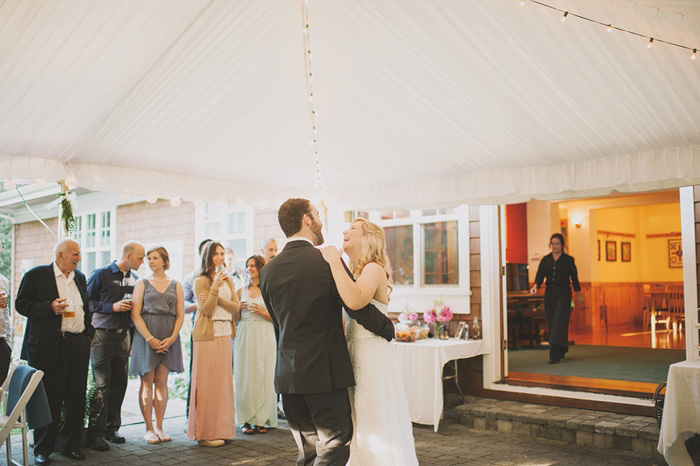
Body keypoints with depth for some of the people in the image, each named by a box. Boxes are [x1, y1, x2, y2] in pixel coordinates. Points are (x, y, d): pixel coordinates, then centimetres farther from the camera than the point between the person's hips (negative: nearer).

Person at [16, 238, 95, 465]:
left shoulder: (80, 277, 16)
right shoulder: (35, 275, 0)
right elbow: (21, 304, -5)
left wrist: (89, 333, 12)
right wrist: (50, 307, -18)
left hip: (78, 344, 5)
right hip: (48, 346, -5)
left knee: (76, 399, 8)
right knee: (49, 399, 0)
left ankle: (71, 445, 20)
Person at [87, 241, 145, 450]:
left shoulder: (135, 278, 12)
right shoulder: (101, 274, -3)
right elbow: (87, 301, -5)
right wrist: (112, 307, -13)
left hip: (124, 336, 5)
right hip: (102, 335, -5)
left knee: (120, 384, 7)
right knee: (101, 385, -6)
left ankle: (112, 427, 18)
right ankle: (96, 433, -1)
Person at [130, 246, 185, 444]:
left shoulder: (175, 285, 11)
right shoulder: (142, 283, 7)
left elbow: (180, 315, 7)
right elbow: (135, 314, -2)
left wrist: (172, 338, -9)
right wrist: (150, 338, -13)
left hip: (169, 337, 2)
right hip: (145, 335, -1)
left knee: (162, 382, 4)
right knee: (147, 382, 0)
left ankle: (159, 427, 11)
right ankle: (149, 428, 7)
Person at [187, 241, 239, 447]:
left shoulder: (228, 280, 15)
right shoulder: (200, 281, -2)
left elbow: (235, 307, 5)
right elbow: (206, 309, -11)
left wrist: (217, 298, -9)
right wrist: (215, 287, -18)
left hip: (225, 334, 6)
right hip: (207, 335, -6)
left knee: (224, 380, 7)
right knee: (207, 381, -4)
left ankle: (222, 428, 16)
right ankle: (205, 433, 2)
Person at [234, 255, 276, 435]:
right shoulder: (241, 291, 13)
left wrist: (262, 312, -14)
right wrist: (238, 309, -2)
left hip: (263, 336, -3)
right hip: (244, 335, 3)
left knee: (263, 375, -3)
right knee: (244, 376, 1)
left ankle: (261, 420, 4)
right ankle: (246, 420, 7)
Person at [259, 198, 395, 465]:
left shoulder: (268, 270, 5)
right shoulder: (328, 262, -12)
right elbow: (359, 309, -12)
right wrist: (389, 328, 6)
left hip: (287, 375, 6)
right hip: (326, 372, -6)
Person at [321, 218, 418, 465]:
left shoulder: (374, 269, -13)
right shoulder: (351, 272, 14)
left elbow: (355, 300, -33)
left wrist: (334, 261, -25)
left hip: (373, 356, -9)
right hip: (352, 354, 9)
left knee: (377, 431, -1)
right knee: (359, 429, 17)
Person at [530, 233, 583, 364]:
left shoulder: (568, 260, 0)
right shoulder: (545, 260, 8)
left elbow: (574, 278, 6)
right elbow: (540, 276, 2)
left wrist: (579, 295, 12)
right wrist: (535, 286, -18)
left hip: (563, 294, -4)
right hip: (549, 294, 4)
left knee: (559, 323, -13)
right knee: (551, 323, 7)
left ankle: (555, 355, -15)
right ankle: (561, 351, 26)